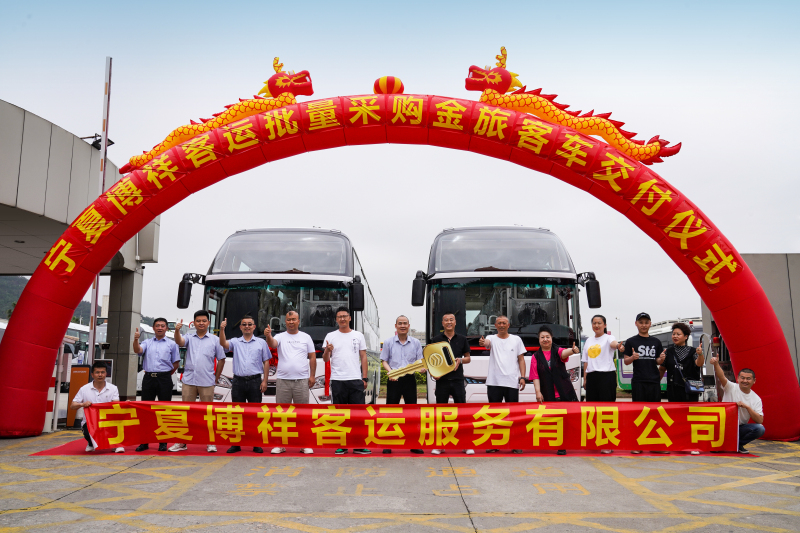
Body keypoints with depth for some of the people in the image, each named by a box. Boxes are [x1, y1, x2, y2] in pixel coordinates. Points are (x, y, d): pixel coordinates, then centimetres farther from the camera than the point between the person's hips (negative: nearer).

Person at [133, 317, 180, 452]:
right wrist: (136, 339, -25)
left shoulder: (171, 344, 8)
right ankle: (144, 442, 10)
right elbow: (137, 350, -7)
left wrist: (166, 375, 6)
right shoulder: (147, 343, 13)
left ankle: (163, 442, 7)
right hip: (148, 378, 2)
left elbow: (176, 363, 10)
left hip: (164, 379, -2)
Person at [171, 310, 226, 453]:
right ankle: (182, 442, 14)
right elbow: (179, 342, -13)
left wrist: (216, 377, 7)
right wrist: (177, 330, -32)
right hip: (189, 381, 2)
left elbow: (221, 360, 9)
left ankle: (210, 442, 11)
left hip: (206, 382, -1)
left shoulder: (215, 340, 6)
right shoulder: (189, 337, 9)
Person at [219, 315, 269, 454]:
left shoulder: (261, 342, 8)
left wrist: (264, 381, -1)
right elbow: (223, 344, -10)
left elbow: (266, 362, 7)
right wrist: (222, 330, -25)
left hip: (255, 381, -1)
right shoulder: (235, 342, 10)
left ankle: (257, 444, 8)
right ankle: (236, 443, 12)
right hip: (238, 381, 1)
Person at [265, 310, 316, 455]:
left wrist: (312, 375, 1)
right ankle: (280, 444, 13)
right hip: (283, 380, 0)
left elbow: (312, 357, 9)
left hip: (302, 380, 0)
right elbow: (272, 344, -17)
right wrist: (268, 336, -39)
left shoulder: (306, 337, 9)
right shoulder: (280, 337, 6)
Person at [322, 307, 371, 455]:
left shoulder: (358, 336, 10)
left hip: (356, 380, 0)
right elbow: (325, 359, 5)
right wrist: (327, 350, -18)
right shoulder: (331, 336, 8)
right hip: (337, 380, 0)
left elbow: (363, 357, 10)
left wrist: (365, 378, 2)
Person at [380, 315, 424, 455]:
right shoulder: (389, 342, 6)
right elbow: (384, 361, 4)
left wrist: (422, 368, -15)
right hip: (394, 380, -1)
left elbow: (420, 361, 8)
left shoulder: (416, 343, 9)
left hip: (410, 379, 1)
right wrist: (391, 372, -14)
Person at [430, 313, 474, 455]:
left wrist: (460, 360, -8)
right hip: (442, 380, 0)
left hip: (458, 379, 0)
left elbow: (468, 358, 13)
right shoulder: (436, 340, 6)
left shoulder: (462, 339, 8)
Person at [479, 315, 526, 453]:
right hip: (494, 383, 0)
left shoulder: (516, 339, 11)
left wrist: (522, 377, -1)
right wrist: (482, 342, -43)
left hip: (512, 383, 0)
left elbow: (521, 359, 10)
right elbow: (487, 342, -18)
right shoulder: (492, 338, 7)